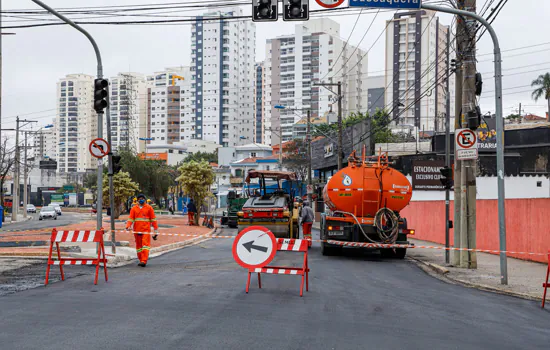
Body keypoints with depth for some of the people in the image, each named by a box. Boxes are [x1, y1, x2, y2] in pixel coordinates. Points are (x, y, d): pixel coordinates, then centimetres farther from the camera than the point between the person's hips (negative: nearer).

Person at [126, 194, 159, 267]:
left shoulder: (149, 208, 6)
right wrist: (128, 226, -13)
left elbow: (153, 219, 7)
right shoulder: (134, 208, 11)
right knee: (138, 246, 9)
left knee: (145, 245, -13)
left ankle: (144, 261, -18)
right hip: (137, 231, 3)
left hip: (146, 230, -3)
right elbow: (130, 219, 7)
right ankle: (141, 260, 19)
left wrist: (156, 231, 5)